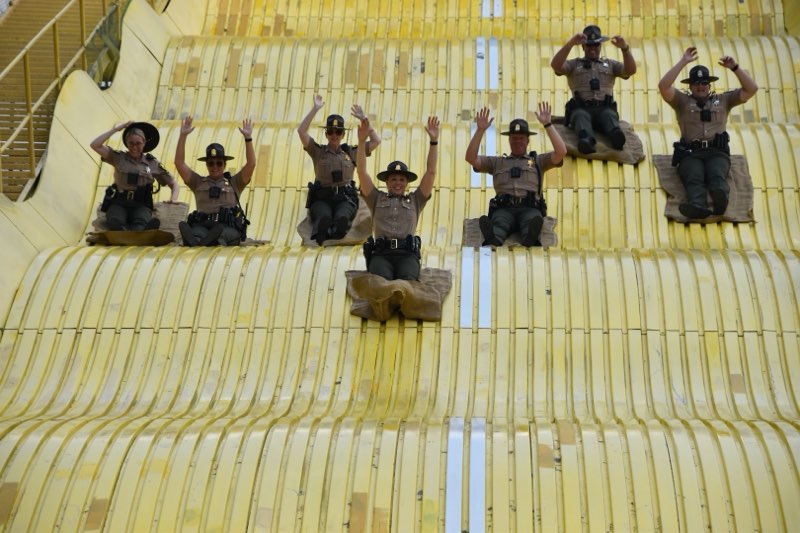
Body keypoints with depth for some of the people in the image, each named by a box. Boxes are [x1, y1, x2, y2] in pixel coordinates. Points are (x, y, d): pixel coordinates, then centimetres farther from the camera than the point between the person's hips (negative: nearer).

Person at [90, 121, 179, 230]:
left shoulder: (152, 163, 12)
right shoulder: (118, 157, 13)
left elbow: (174, 184, 15)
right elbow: (95, 145, 3)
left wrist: (173, 198, -5)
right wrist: (115, 129, 5)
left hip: (141, 205, 0)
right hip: (118, 203, 0)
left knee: (140, 224, -38)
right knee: (114, 222, -38)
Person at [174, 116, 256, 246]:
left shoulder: (234, 183, 23)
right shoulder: (198, 183, 27)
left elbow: (251, 164, 11)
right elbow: (179, 163, 19)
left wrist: (248, 138, 4)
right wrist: (183, 135, 13)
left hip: (229, 227, -1)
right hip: (202, 225, 1)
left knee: (223, 235, -40)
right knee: (197, 233, -38)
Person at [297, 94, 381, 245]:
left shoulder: (351, 152, 17)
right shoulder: (318, 151, 14)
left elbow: (376, 141, 12)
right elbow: (301, 131, 1)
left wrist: (363, 118, 11)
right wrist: (315, 109, 0)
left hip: (345, 199, 1)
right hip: (321, 198, 0)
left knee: (342, 218, -36)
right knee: (324, 218, -37)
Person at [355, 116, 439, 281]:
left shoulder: (415, 200, 26)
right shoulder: (377, 199, 25)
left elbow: (431, 171, 18)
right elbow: (361, 171, 15)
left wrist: (434, 141, 11)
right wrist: (362, 141, 4)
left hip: (407, 254, 0)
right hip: (381, 254, 0)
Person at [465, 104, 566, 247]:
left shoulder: (538, 161, 28)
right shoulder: (497, 162, 30)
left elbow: (561, 152, 11)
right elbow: (470, 158, 19)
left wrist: (547, 125, 8)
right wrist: (480, 130, 9)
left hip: (530, 209, 0)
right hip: (504, 209, 0)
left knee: (534, 219, -40)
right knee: (499, 222, -39)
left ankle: (530, 241, -69)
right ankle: (492, 243, -69)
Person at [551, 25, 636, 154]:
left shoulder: (610, 64, 30)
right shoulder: (574, 64, 24)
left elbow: (631, 70, 13)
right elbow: (556, 66, 3)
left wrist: (625, 48, -2)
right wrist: (570, 44, -8)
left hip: (605, 108, 2)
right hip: (581, 108, -1)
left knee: (609, 115, -35)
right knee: (581, 116, -38)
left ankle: (616, 135, -68)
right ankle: (586, 140, -70)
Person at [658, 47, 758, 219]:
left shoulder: (723, 100, 25)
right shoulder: (682, 101, 19)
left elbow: (751, 89, 17)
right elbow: (663, 86, 2)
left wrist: (735, 67, 8)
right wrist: (683, 62, 1)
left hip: (717, 152, 1)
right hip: (690, 153, -1)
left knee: (717, 176, -33)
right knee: (694, 179, -34)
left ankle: (720, 199, -65)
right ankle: (697, 206, -64)